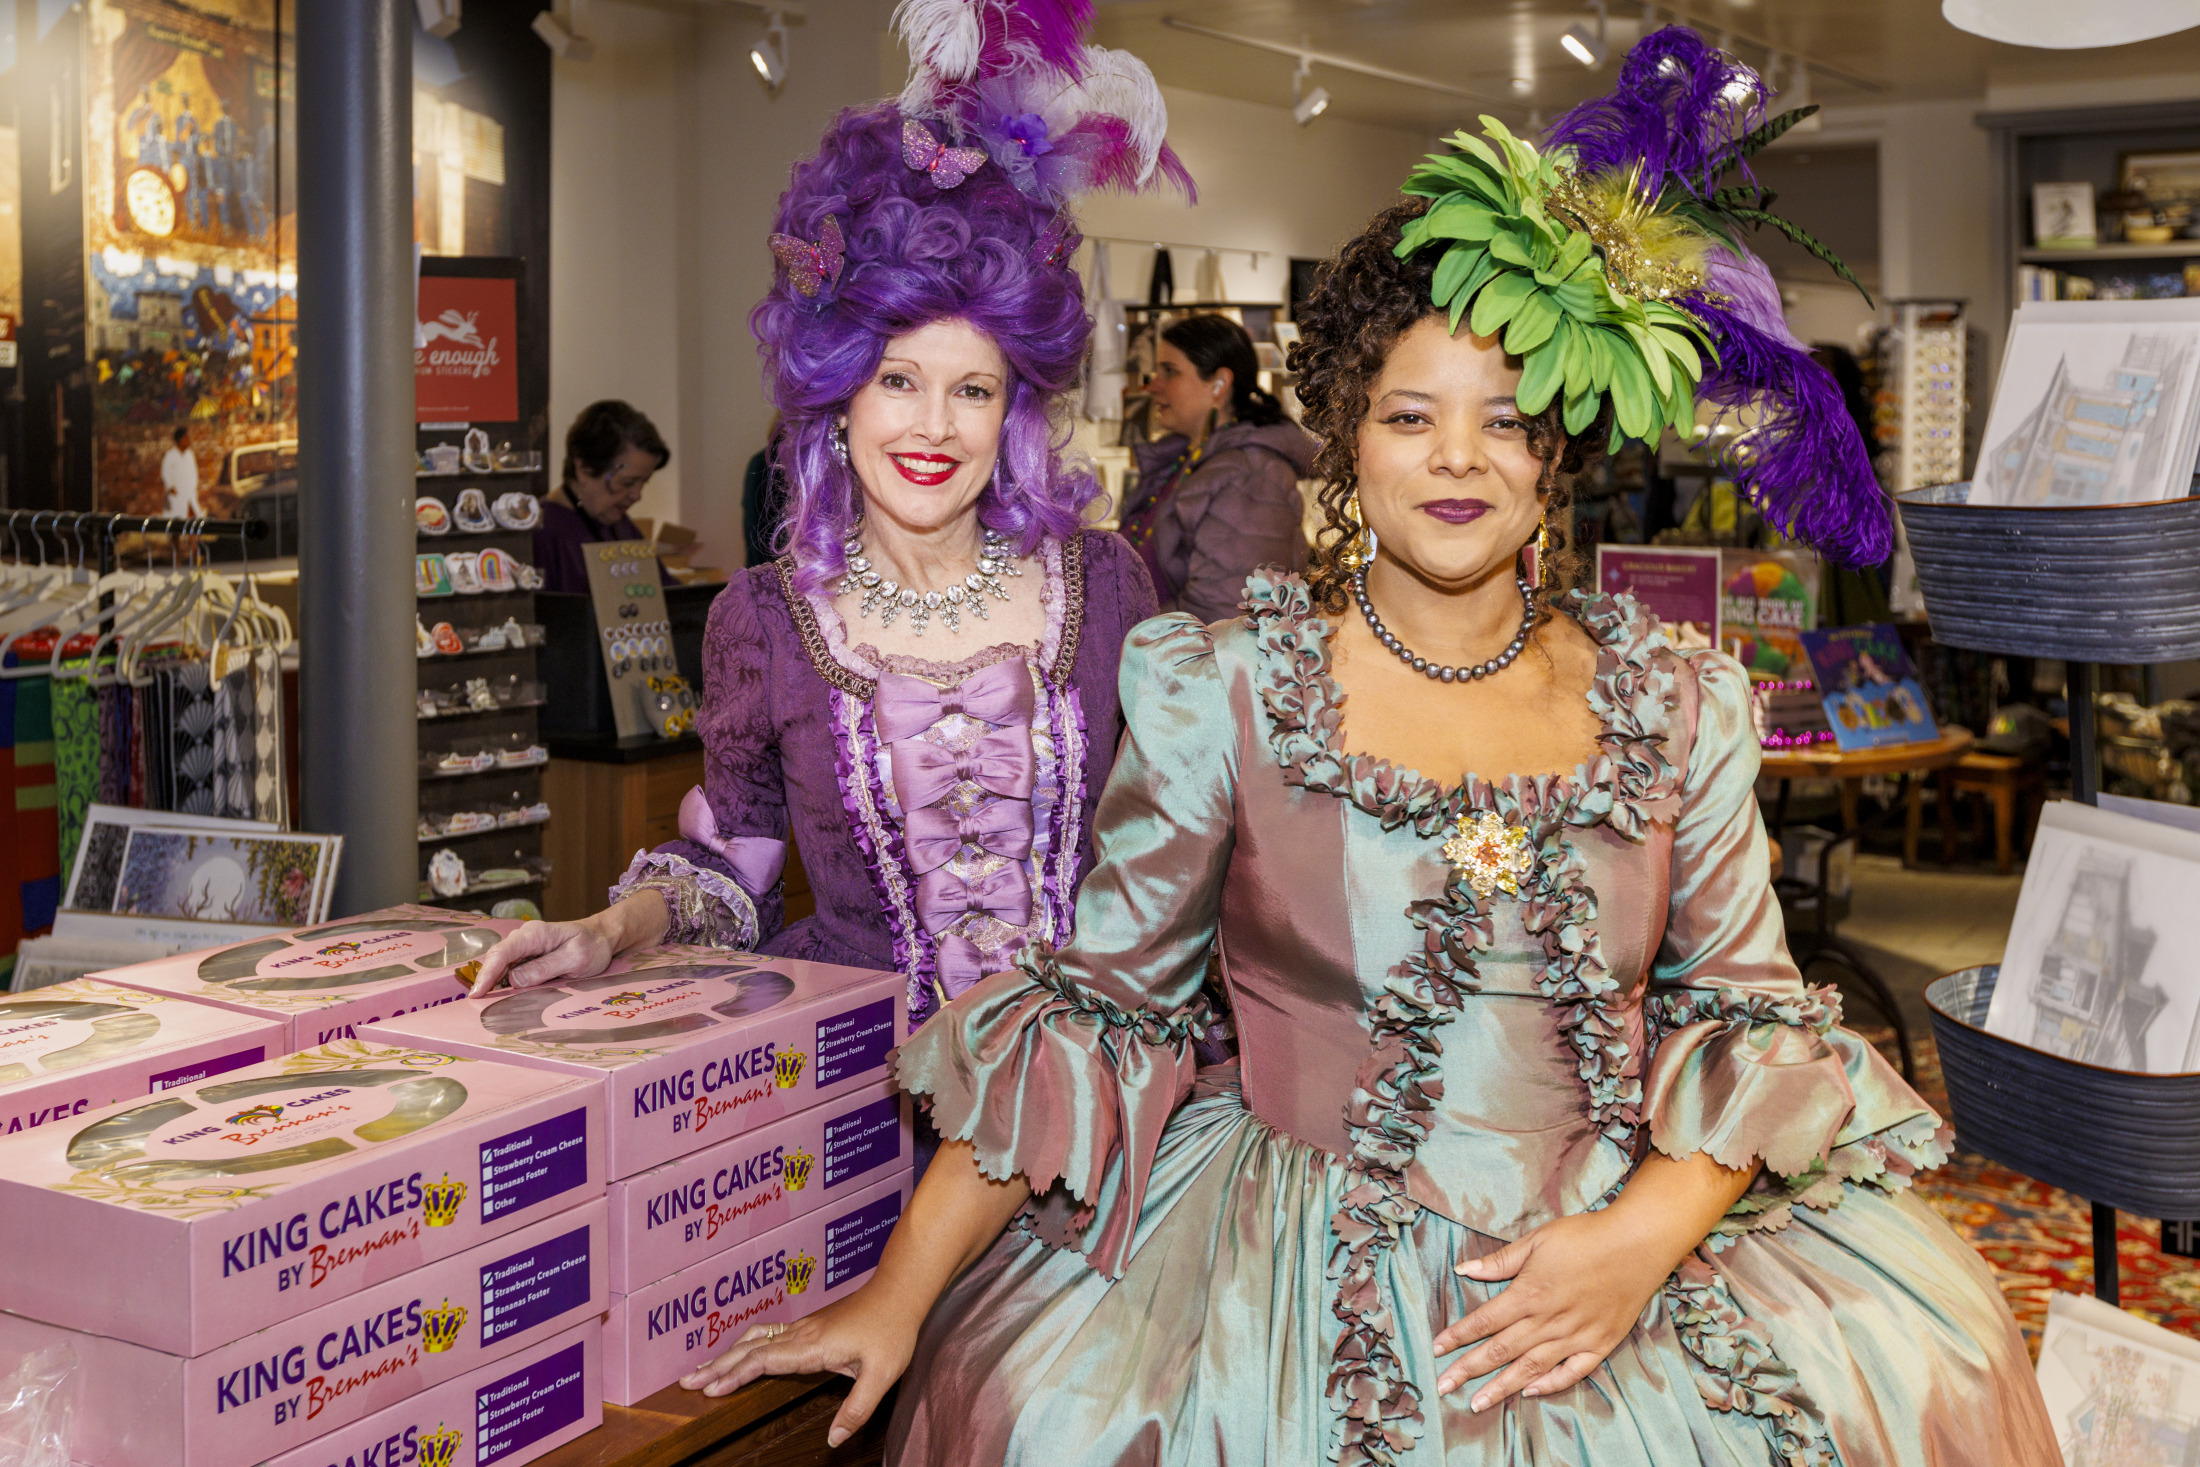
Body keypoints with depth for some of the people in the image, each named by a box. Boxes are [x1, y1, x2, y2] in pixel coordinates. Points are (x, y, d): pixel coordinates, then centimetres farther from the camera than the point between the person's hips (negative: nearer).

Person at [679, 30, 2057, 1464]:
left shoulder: (1680, 704, 4)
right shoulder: (1219, 691, -3)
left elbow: (1749, 1012, 7)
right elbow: (1093, 1004, -1)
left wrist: (1645, 1237, -11)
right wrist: (899, 1295, -4)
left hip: (1633, 1248, 2)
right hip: (1302, 1272, -2)